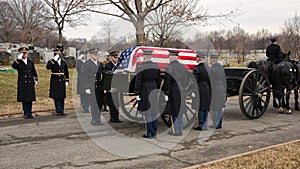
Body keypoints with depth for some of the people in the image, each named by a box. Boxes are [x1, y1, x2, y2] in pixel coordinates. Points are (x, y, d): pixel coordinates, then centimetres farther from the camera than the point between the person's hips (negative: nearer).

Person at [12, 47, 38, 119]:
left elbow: (34, 71, 17)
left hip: (30, 82, 3)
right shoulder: (18, 62, 1)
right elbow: (13, 66, -21)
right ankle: (26, 113, 8)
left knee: (30, 98, 6)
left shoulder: (31, 62, 11)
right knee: (24, 98, 0)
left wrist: (35, 79, 14)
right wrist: (18, 59, -24)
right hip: (22, 83, -3)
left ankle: (30, 113, 13)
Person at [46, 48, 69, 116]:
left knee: (62, 96, 7)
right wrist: (54, 60, -23)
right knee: (56, 96, 0)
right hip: (55, 81, -3)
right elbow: (48, 67, -23)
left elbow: (66, 72, 13)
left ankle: (62, 111, 15)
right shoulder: (52, 62, -1)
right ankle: (58, 111, 8)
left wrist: (67, 81, 10)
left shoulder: (63, 62, 8)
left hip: (62, 81, 3)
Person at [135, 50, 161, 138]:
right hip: (154, 90, 6)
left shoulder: (141, 67, -12)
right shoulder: (156, 66, 6)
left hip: (145, 91, -6)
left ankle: (149, 133, 7)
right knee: (154, 111, 11)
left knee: (147, 112, 1)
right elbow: (158, 80, 11)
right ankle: (154, 133, 18)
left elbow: (138, 81, -13)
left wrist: (137, 93, -10)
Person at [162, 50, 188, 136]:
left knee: (174, 112, 1)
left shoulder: (169, 67, -14)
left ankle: (176, 131, 6)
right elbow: (186, 80, 12)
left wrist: (165, 92, -11)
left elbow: (167, 82, -16)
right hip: (181, 92, 7)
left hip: (173, 92, -7)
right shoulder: (182, 66, 8)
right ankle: (180, 130, 21)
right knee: (180, 111, 14)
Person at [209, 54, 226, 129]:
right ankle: (219, 124, 19)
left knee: (214, 108, 0)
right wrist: (224, 90, 19)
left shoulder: (212, 69, -16)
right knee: (220, 107, 12)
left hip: (214, 90, -8)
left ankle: (215, 125, 6)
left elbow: (211, 82, -17)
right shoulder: (221, 67, 8)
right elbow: (224, 79, 12)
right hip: (221, 89, 8)